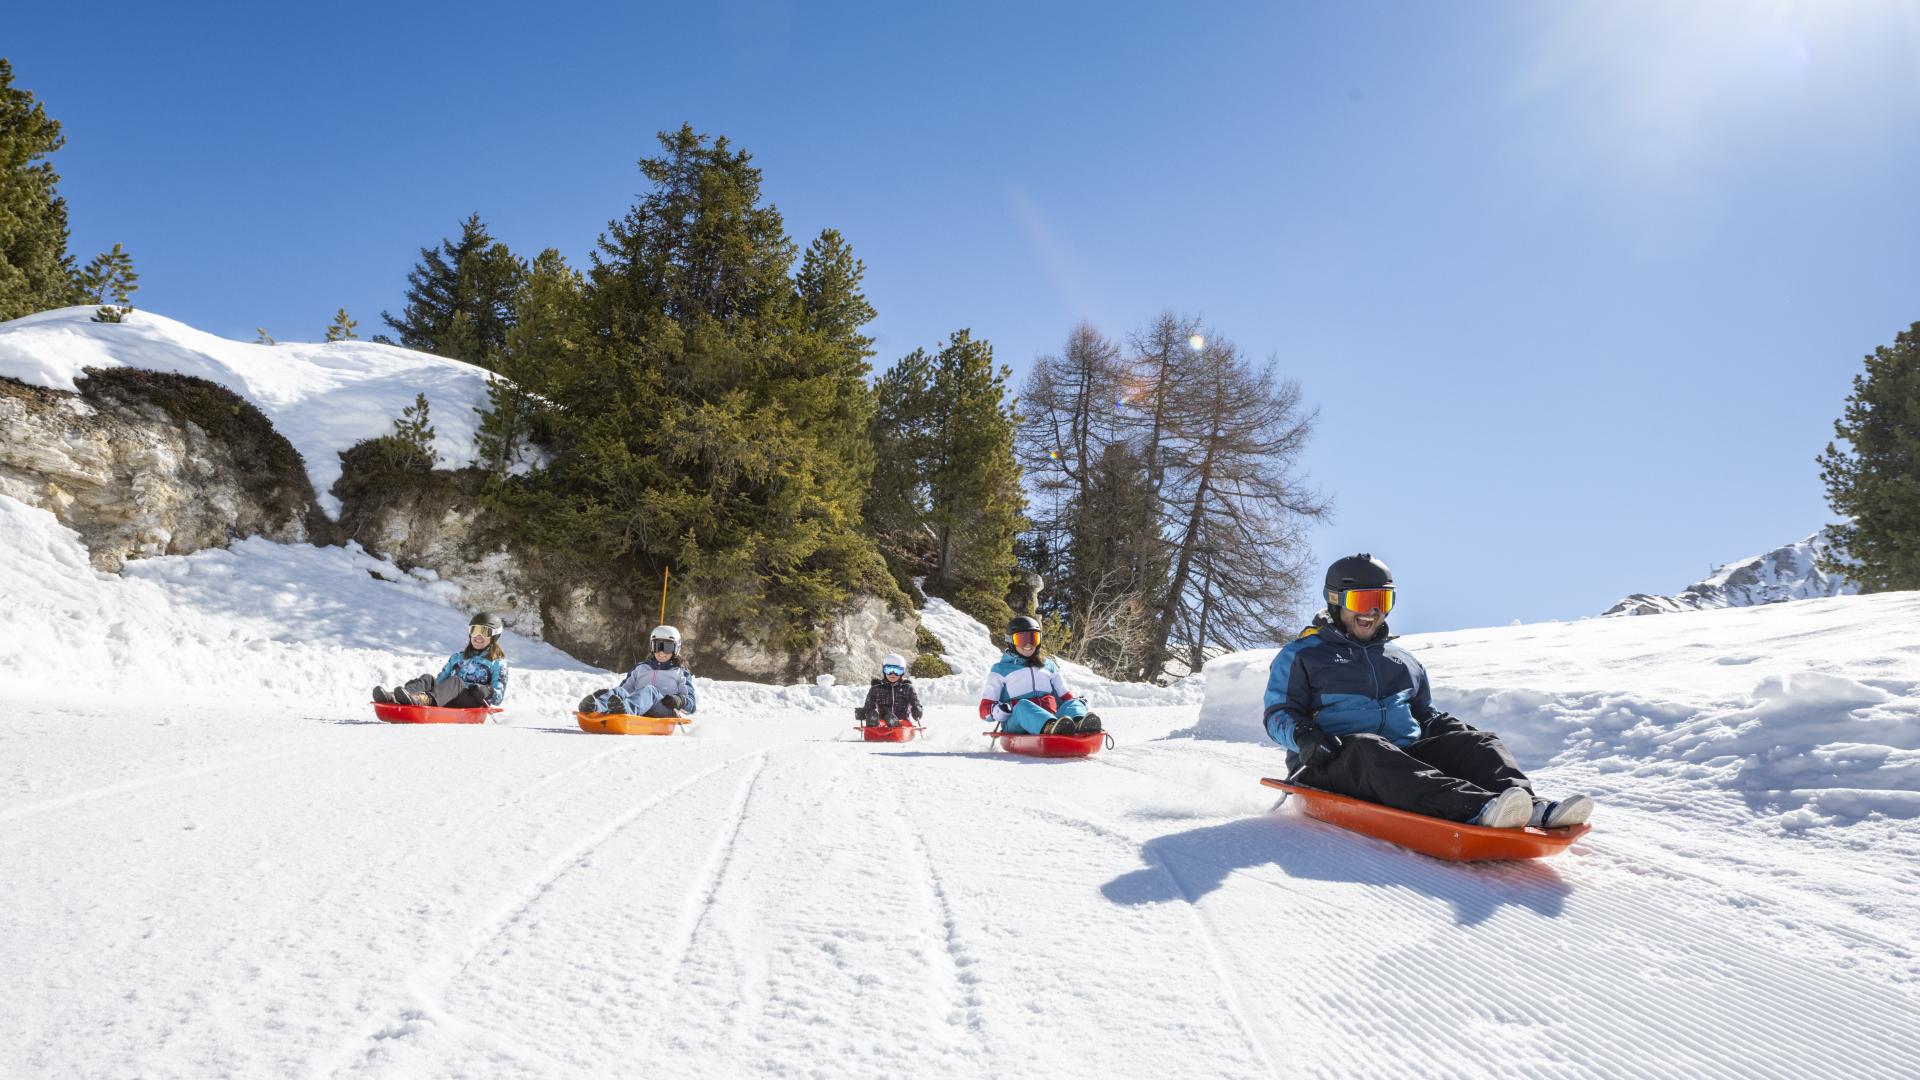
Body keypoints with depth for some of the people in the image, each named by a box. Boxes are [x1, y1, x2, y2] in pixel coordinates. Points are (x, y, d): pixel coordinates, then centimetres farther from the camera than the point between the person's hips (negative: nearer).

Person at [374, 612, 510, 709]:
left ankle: (423, 700, -67)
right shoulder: (457, 657, 31)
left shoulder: (498, 663, 15)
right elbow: (440, 680, 22)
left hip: (472, 704, -5)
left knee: (454, 681, -34)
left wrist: (487, 692, -15)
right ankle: (391, 697, -51)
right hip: (446, 703, 5)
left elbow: (499, 697, 5)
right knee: (428, 679, -21)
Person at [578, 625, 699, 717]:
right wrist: (608, 694, 1)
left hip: (666, 712, -3)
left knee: (649, 690, -34)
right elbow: (626, 687, 24)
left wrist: (679, 701, -9)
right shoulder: (640, 668, 36)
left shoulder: (681, 673, 27)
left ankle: (626, 709, -69)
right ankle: (594, 706, -63)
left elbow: (692, 705, 16)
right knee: (620, 691, -28)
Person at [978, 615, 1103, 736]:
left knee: (1072, 703, -24)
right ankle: (1051, 727, -66)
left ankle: (1080, 724, -60)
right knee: (1023, 705, -34)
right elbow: (985, 708, 11)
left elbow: (1064, 695, 27)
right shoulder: (1000, 669, 20)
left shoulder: (1048, 665, 30)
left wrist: (1077, 702, 1)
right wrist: (998, 711, -14)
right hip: (1016, 726, -3)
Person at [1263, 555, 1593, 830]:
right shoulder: (1301, 655, 12)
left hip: (1407, 755, 6)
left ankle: (1532, 807, -44)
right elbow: (1279, 713, 5)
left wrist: (1455, 732, 9)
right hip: (1336, 763, -6)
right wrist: (1304, 736, -17)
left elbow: (1425, 713, 32)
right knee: (1367, 748, -39)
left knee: (1479, 743, -15)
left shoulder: (1404, 660, 29)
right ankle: (1476, 809, -59)